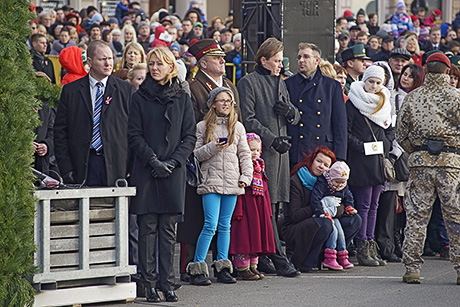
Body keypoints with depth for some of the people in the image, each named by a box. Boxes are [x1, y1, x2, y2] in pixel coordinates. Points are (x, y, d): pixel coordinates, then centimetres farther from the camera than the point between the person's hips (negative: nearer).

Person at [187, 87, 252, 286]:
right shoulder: (203, 127, 3)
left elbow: (245, 155, 13)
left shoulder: (237, 127, 11)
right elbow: (196, 154, 2)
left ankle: (223, 267, 12)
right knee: (211, 225, -10)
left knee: (225, 226, 7)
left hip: (232, 183, 3)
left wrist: (246, 177, 3)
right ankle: (197, 268, -5)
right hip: (211, 181, -3)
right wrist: (212, 147, -14)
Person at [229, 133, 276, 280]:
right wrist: (238, 210, -21)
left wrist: (267, 209, 16)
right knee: (245, 235, -7)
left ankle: (253, 266, 18)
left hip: (260, 207, 8)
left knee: (257, 234, 10)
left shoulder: (260, 167, 16)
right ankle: (242, 268, -2)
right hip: (245, 205, -8)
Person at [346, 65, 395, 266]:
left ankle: (370, 247, 11)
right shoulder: (353, 104, -5)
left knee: (373, 205, 8)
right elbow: (345, 132, -8)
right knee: (363, 205, -7)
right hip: (360, 162, -6)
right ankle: (362, 250, -5)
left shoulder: (384, 103, 15)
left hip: (379, 160, 7)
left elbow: (390, 131, 21)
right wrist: (363, 147, -15)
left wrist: (383, 146, 4)